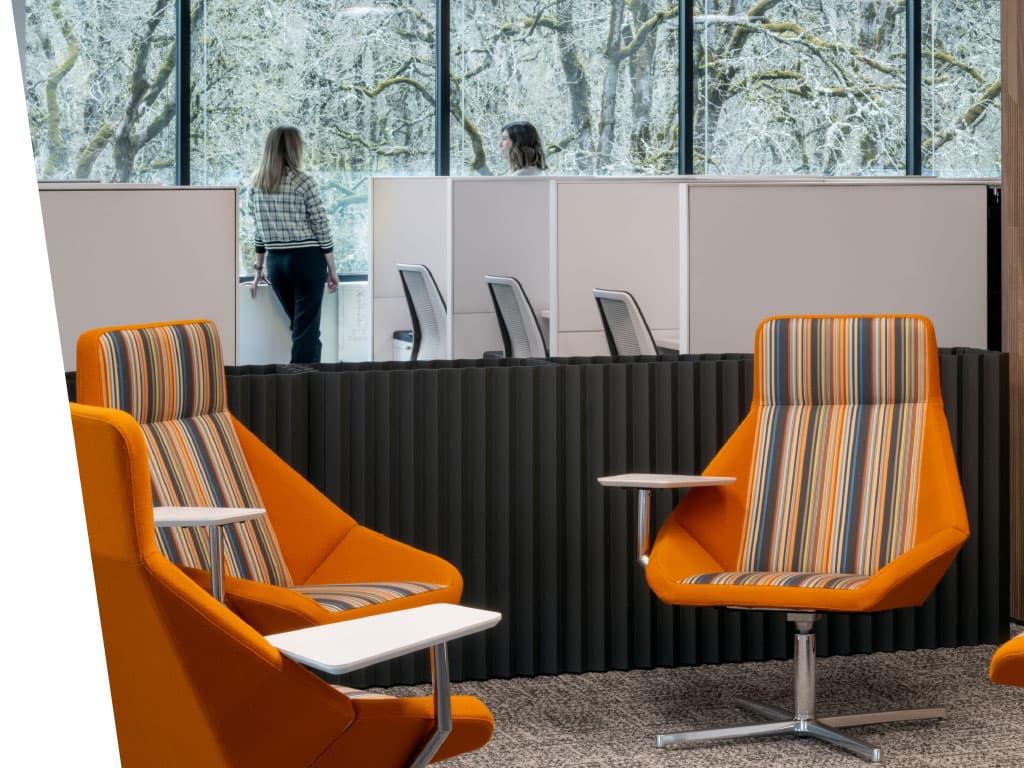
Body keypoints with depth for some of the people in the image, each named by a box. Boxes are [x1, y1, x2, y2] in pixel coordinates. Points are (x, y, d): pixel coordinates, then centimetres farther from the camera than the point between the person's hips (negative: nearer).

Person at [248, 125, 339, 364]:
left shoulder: (258, 184, 5)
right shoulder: (304, 182, -10)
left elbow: (260, 230, 10)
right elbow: (321, 228, -8)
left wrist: (259, 269, 17)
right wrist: (332, 269, -1)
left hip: (276, 262, 5)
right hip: (306, 260, -5)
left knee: (300, 326, 19)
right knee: (307, 330, -2)